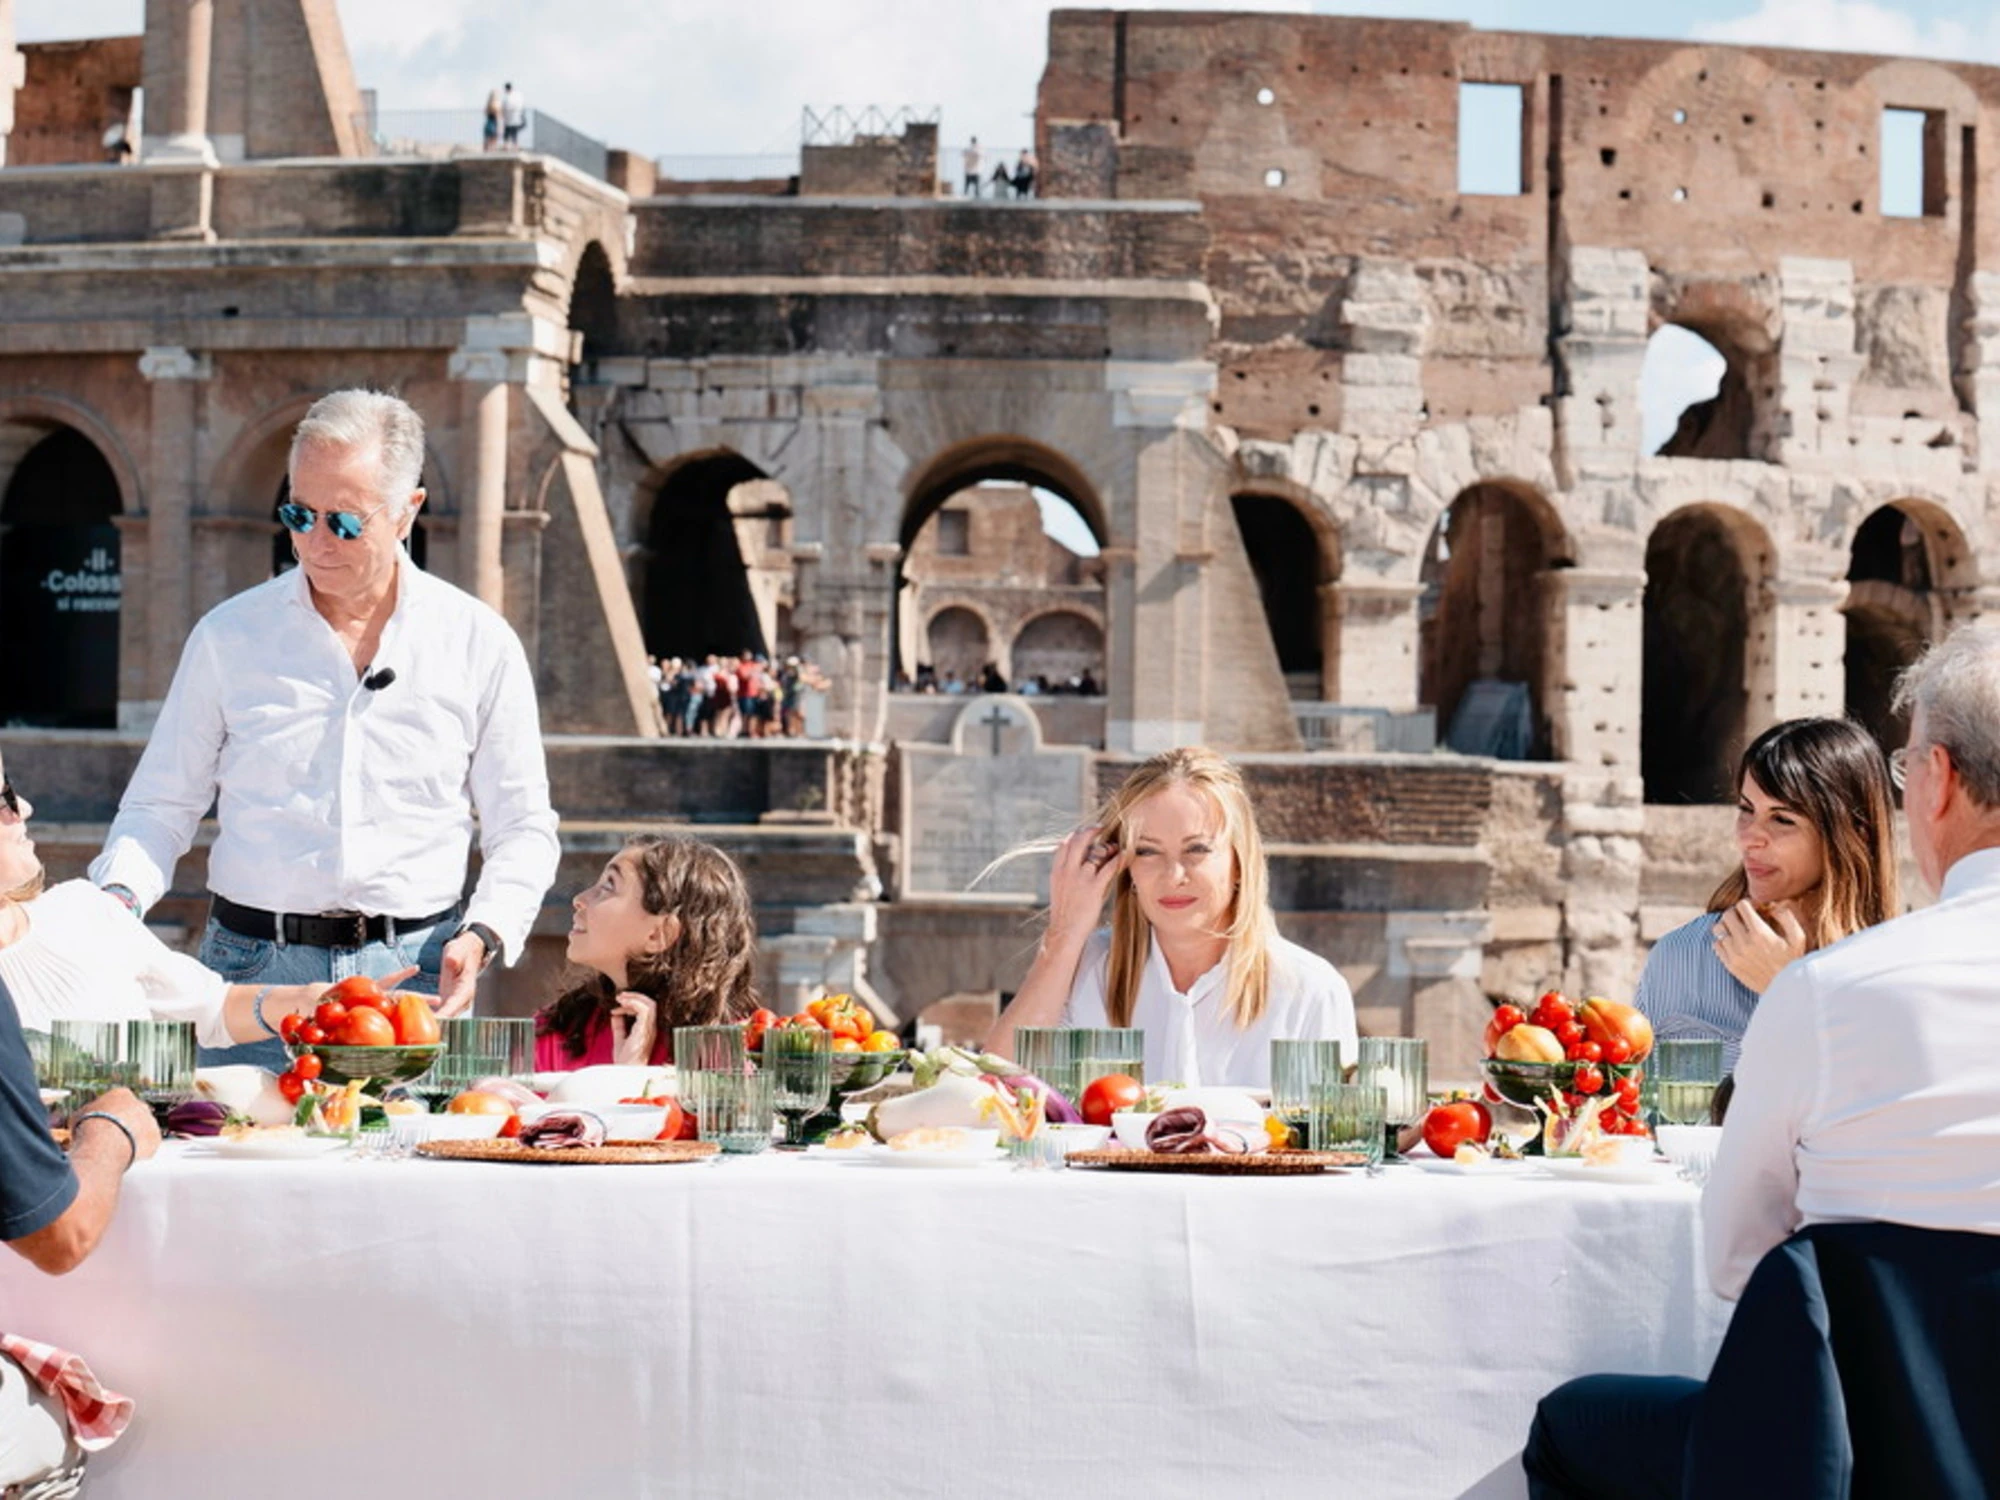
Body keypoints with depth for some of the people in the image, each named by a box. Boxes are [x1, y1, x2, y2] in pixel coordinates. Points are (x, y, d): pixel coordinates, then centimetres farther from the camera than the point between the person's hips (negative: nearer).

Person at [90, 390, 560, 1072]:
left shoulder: (479, 644, 6)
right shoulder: (228, 635, 7)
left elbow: (522, 829, 10)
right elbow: (162, 804, 12)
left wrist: (482, 935, -6)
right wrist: (119, 895, -8)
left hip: (414, 971, 0)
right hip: (252, 970, 0)